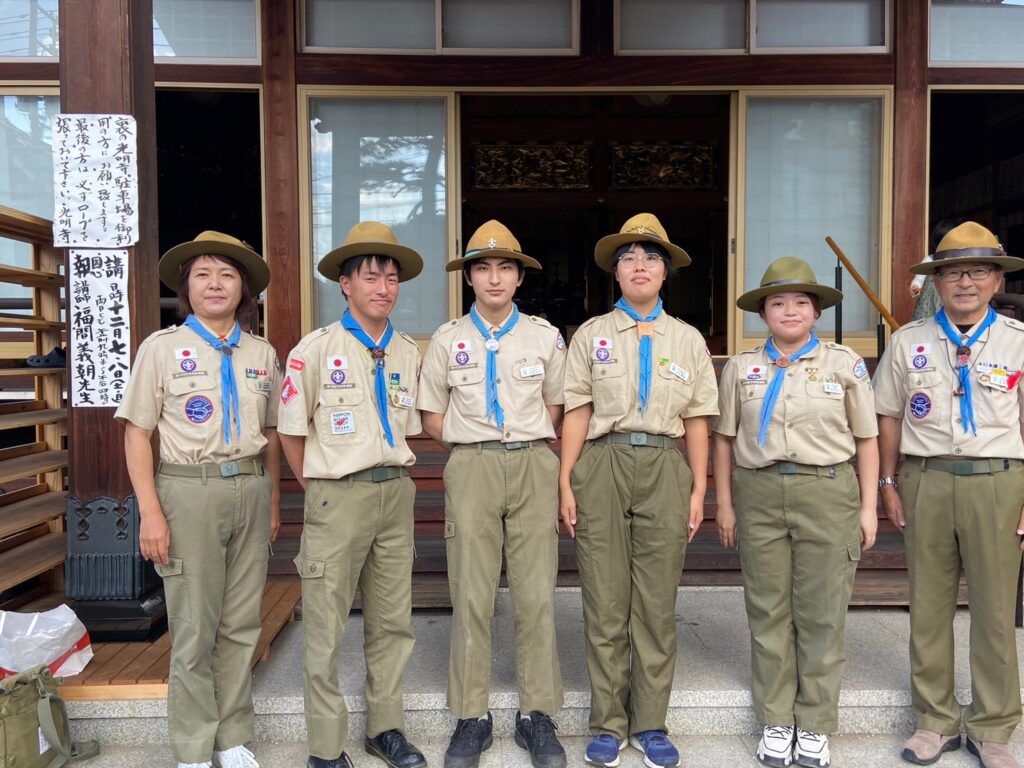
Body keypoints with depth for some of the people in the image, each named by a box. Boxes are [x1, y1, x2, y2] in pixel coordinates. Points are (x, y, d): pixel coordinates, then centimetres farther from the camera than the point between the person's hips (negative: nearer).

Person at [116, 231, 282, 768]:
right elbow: (137, 433, -3)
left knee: (241, 624, 10)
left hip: (250, 489, 3)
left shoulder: (262, 353, 10)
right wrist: (150, 512, -9)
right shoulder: (161, 347, 0)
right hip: (188, 489, -3)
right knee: (194, 629, 5)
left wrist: (273, 500, 13)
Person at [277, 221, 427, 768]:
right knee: (325, 629, 3)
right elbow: (292, 433, -1)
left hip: (396, 493, 5)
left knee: (392, 621, 13)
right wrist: (322, 491, 4)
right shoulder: (314, 350, -7)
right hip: (337, 498, -4)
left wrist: (392, 478, 10)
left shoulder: (408, 353, 8)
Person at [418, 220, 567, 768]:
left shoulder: (545, 337, 8)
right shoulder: (448, 339, 6)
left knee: (537, 595, 2)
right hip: (471, 470, 0)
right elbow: (432, 419, 11)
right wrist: (475, 441, 4)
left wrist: (527, 442, 8)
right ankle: (471, 717, 16)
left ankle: (537, 714, 16)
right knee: (471, 596, 2)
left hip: (533, 466, 1)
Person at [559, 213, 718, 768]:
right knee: (605, 602, 5)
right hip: (603, 464, -1)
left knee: (657, 603, 6)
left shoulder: (688, 339, 11)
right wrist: (565, 482, -4)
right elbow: (577, 411, 2)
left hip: (665, 468, 1)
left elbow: (696, 420, 9)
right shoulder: (592, 334, 8)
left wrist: (698, 490, 3)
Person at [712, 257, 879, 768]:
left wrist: (868, 506, 2)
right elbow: (724, 439, 8)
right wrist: (725, 503, 5)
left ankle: (815, 725, 21)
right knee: (768, 610, 8)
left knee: (822, 612, 5)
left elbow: (866, 439, 6)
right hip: (759, 495, 1)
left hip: (828, 492, -1)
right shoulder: (741, 367, 8)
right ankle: (775, 721, 23)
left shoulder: (845, 364, 5)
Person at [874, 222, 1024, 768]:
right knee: (928, 606, 9)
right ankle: (935, 721, 25)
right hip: (926, 481, 1)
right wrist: (889, 483, 6)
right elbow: (889, 416, 10)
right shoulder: (908, 342, 6)